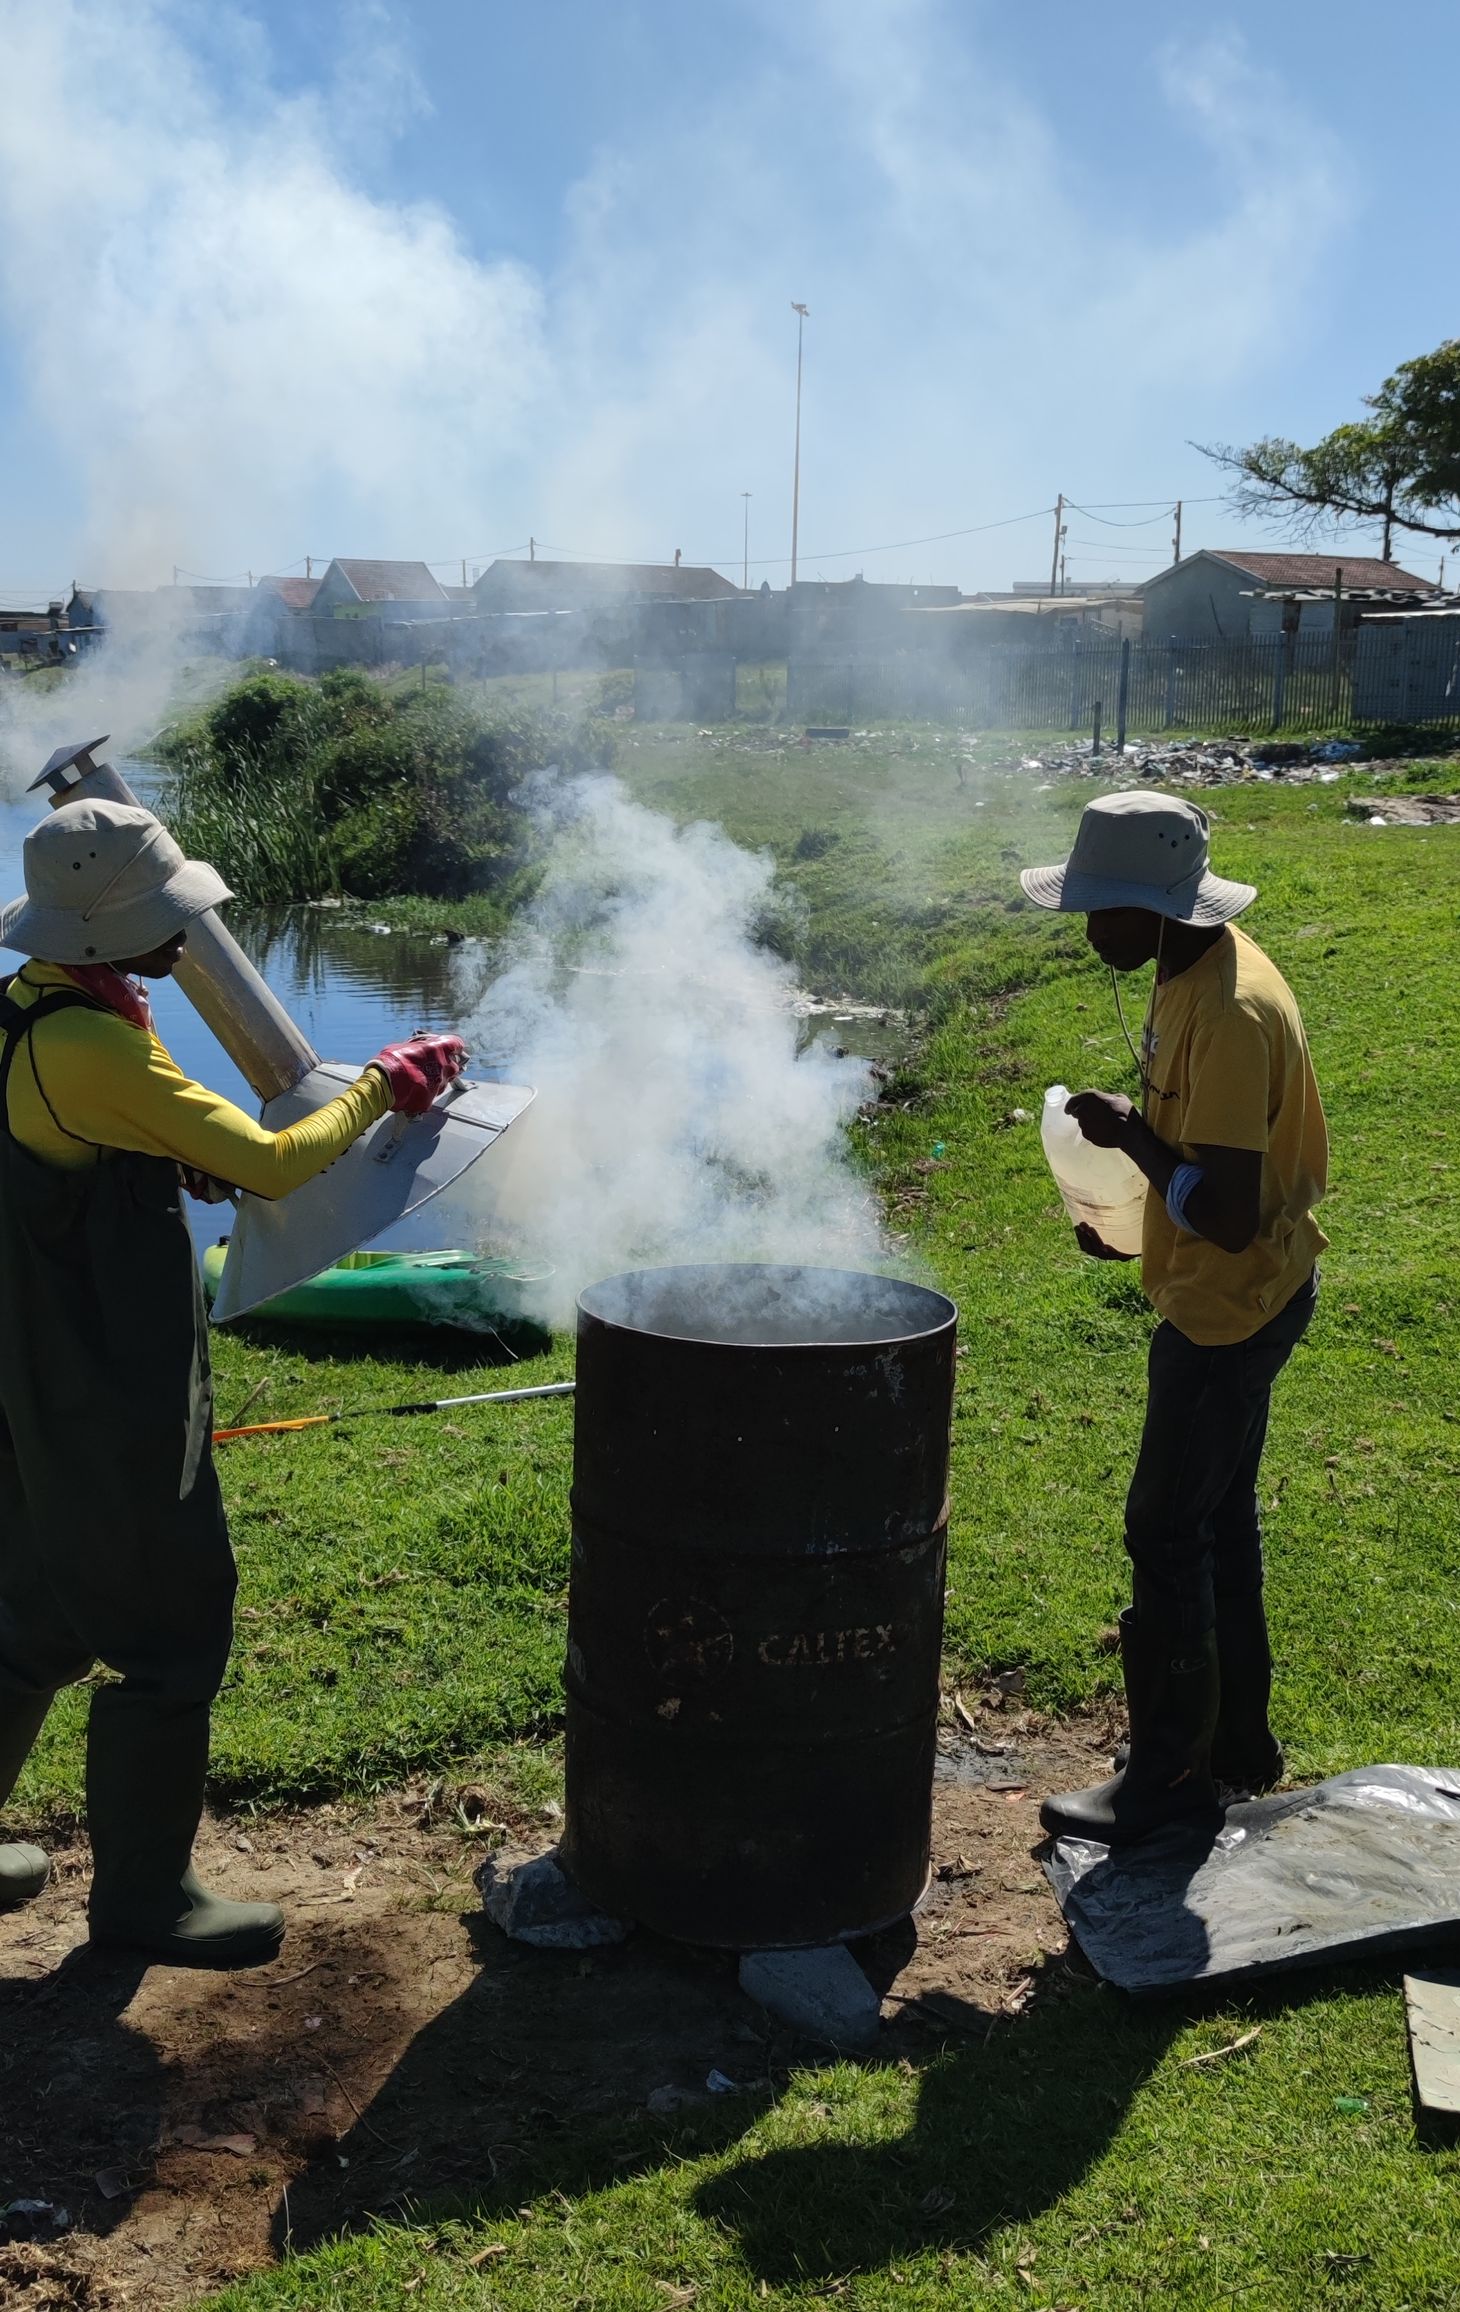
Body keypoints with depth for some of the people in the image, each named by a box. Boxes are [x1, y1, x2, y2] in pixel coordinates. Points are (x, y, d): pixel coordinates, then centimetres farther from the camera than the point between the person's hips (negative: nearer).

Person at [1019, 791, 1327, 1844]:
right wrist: (1140, 1218, 7)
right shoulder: (1199, 969, 3)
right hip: (1238, 1296, 10)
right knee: (1219, 1518, 20)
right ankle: (1238, 1739, 35)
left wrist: (1131, 1132, -20)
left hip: (1233, 1306, -10)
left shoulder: (1229, 1014, -28)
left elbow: (1228, 1217, -31)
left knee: (1167, 1531, 1)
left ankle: (1169, 1773, 16)